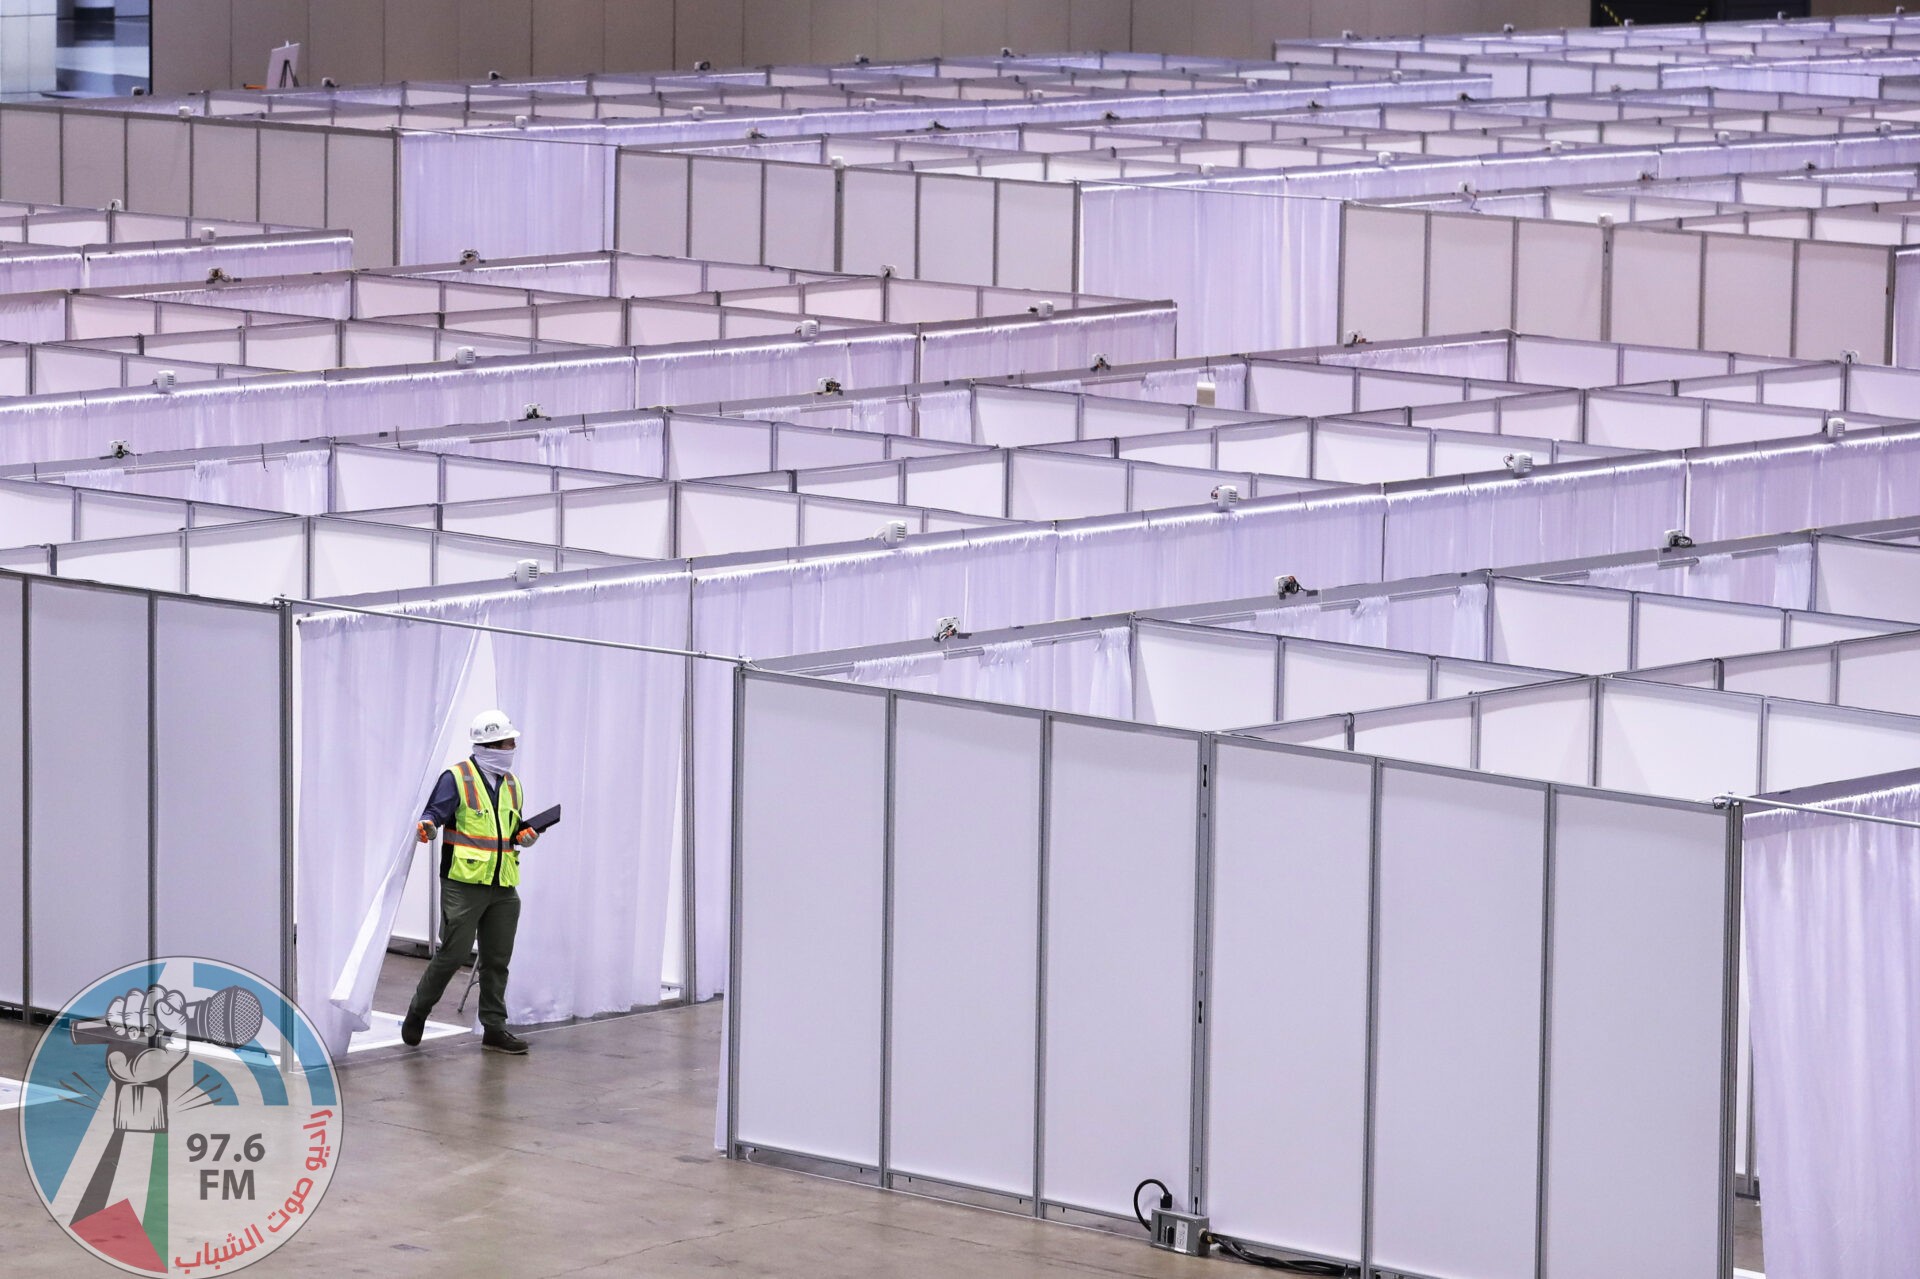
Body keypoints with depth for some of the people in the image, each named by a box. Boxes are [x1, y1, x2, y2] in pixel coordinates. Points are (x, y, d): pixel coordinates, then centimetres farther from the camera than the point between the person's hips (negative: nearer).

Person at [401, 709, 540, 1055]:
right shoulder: (457, 778, -5)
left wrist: (524, 836, 3)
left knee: (497, 960, 7)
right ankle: (418, 1011, 13)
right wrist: (426, 826, -33)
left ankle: (494, 1028, 12)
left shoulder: (512, 784, 16)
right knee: (453, 952, -6)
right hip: (464, 883, -6)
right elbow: (435, 812, -11)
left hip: (503, 887, 6)